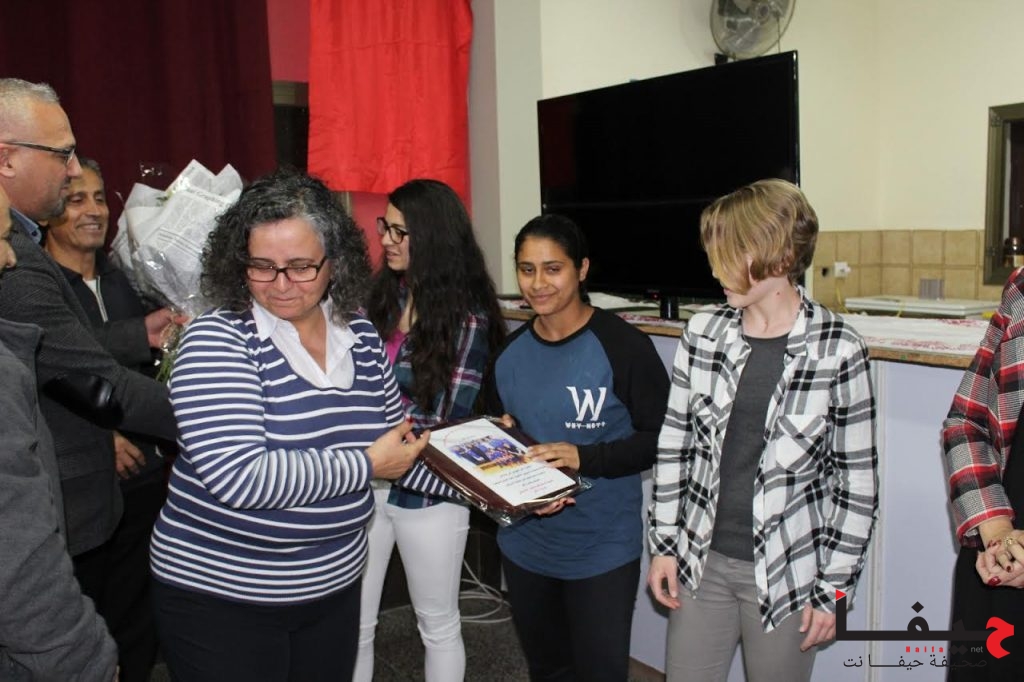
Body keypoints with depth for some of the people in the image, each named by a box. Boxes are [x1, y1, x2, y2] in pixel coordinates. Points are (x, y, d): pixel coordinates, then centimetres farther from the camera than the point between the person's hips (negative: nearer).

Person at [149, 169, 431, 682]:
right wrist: (367, 465, -21)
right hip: (217, 597, -5)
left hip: (335, 586, 5)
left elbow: (393, 434, 12)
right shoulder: (216, 340, -16)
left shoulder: (361, 336, -1)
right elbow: (239, 476, -28)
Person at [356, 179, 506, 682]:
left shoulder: (468, 316, -12)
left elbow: (449, 422, -14)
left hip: (426, 489, -4)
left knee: (439, 628, 16)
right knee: (351, 627, 14)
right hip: (363, 481, 4)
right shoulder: (379, 296, 3)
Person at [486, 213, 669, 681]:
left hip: (602, 550, -5)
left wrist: (584, 458, -25)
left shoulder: (623, 345, -15)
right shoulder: (509, 352, 3)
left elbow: (662, 438, -12)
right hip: (523, 547, 6)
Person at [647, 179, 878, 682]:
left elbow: (858, 480, -6)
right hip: (699, 563, 3)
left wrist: (834, 587, -4)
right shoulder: (702, 333, -4)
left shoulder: (839, 351, -13)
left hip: (786, 573, -3)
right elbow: (673, 446, 3)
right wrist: (663, 543, 3)